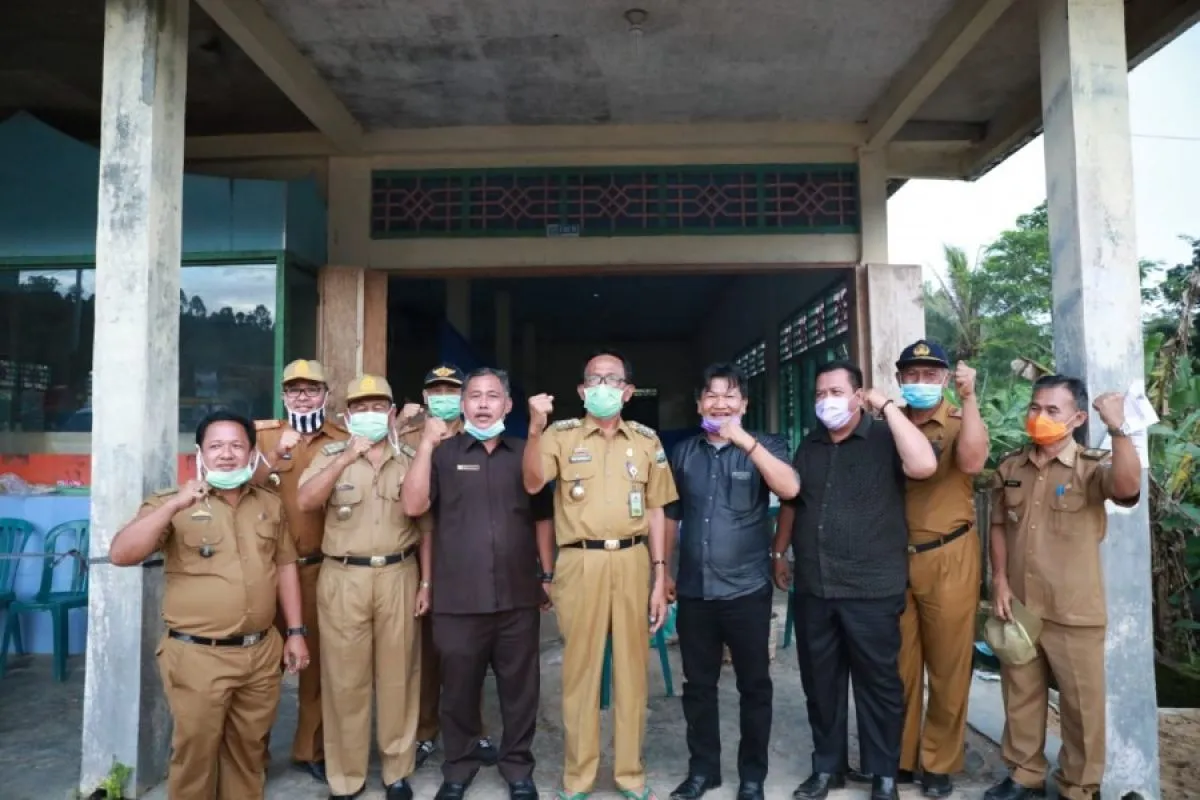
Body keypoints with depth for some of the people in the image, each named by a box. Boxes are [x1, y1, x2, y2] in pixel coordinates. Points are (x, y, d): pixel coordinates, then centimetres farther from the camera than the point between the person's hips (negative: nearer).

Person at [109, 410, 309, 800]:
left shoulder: (271, 505, 8)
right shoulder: (172, 504, -4)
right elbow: (120, 555, -16)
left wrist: (296, 631, 9)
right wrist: (174, 506, -26)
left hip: (262, 652, 3)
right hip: (197, 656, -3)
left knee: (249, 750, 16)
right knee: (195, 753, 8)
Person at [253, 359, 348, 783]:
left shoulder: (343, 439, 5)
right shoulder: (265, 434, 7)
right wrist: (276, 456, -20)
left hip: (321, 566, 0)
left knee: (318, 656, 8)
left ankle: (311, 748, 23)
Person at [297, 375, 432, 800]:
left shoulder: (410, 460, 6)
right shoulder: (331, 455, 5)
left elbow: (425, 527, 7)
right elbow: (304, 502, -12)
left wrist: (426, 581, 3)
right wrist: (346, 458, -18)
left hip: (398, 576, 1)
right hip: (343, 579, 0)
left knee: (398, 675, 8)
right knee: (345, 678, 6)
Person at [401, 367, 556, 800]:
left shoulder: (525, 453, 7)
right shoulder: (443, 453, 2)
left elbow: (542, 518, 12)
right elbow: (413, 505, -11)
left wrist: (548, 575, 10)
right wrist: (426, 443, -14)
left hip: (518, 597, 1)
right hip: (458, 599, -1)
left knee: (520, 688, 11)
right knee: (459, 690, 13)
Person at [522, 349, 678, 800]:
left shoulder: (646, 439, 9)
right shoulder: (562, 434, 3)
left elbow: (656, 511, 10)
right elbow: (532, 484, -12)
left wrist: (660, 577, 6)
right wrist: (535, 429, -25)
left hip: (631, 562, 2)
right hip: (580, 563, -2)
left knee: (632, 668, 10)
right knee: (580, 669, 7)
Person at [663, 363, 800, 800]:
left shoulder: (764, 446, -1)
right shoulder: (683, 452, 7)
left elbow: (790, 488, -20)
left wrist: (746, 441, -25)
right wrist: (663, 571, 14)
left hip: (747, 589, -2)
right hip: (694, 590, 3)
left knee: (754, 685, 9)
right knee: (698, 684, 13)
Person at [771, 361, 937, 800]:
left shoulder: (885, 439, -5)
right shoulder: (808, 447, 12)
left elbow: (925, 465, -25)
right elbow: (792, 504, 21)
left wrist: (887, 406, -19)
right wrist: (778, 552, 19)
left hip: (872, 589, -5)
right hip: (813, 589, 5)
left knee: (878, 682, 8)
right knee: (820, 682, 14)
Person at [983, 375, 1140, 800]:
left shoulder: (1093, 467, -8)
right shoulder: (1010, 467, 4)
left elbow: (1127, 489, -30)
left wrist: (1118, 429, -39)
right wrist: (1000, 582, 2)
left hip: (1074, 610, -3)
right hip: (1018, 605, 4)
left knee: (1081, 702, 9)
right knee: (1020, 695, 16)